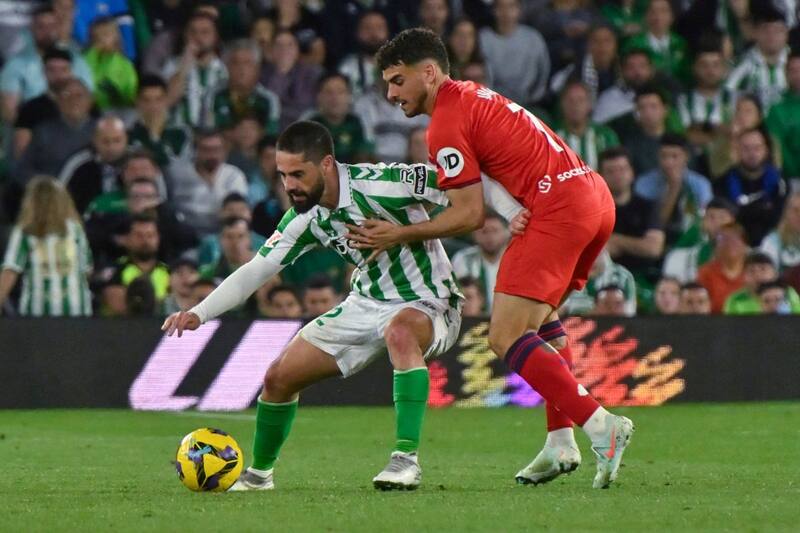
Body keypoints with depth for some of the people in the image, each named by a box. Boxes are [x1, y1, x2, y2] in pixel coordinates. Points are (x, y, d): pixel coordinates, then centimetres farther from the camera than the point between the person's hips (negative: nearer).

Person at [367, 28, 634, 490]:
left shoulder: (447, 125, -7)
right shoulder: (473, 96, 22)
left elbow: (471, 215, -9)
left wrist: (400, 235, -1)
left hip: (558, 208, -10)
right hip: (597, 196, 10)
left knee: (505, 336, -11)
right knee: (541, 315, 26)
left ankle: (600, 425, -21)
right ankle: (561, 443, 20)